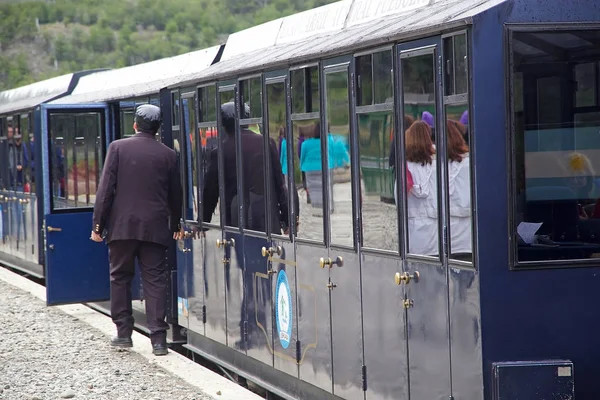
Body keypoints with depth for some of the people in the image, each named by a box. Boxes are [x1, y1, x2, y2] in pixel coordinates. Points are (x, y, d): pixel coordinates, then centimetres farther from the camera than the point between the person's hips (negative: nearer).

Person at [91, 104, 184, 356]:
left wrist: (98, 224, 0)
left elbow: (106, 188, -5)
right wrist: (176, 226, 25)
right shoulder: (168, 155, 4)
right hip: (155, 228, 1)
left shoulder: (118, 148, -3)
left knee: (120, 278, 12)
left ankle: (123, 333, 14)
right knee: (155, 280, 2)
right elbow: (176, 195, 12)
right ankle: (158, 338, -4)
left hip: (122, 225, -1)